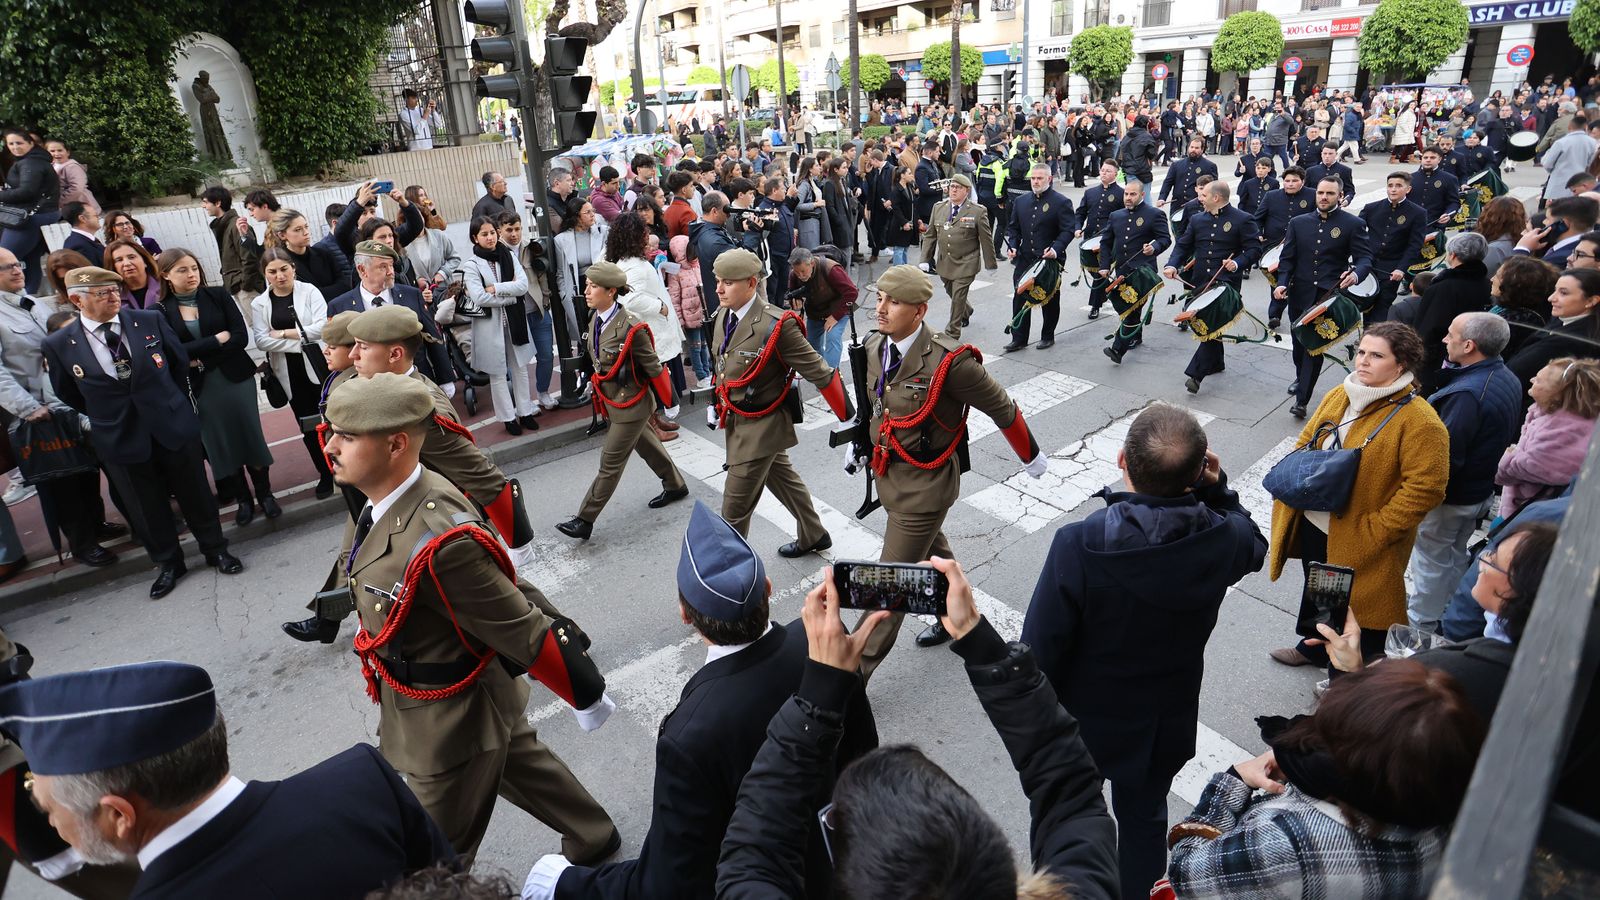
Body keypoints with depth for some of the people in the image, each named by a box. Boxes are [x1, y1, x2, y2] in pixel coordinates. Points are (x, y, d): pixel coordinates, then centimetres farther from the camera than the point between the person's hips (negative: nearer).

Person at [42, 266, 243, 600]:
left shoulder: (151, 320, -6)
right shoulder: (59, 345, -7)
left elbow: (180, 361, 8)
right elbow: (68, 396, 7)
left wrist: (171, 403, 10)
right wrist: (107, 419, 8)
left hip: (174, 426, 0)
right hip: (122, 440, 0)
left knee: (195, 493, 13)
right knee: (147, 508, 13)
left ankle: (215, 550, 31)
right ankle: (169, 564, 31)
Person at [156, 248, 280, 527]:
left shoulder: (218, 296, -1)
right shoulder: (161, 311, -2)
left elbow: (241, 337, -8)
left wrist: (201, 356, -13)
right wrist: (218, 339, -13)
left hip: (235, 377, 0)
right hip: (199, 387, 0)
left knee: (250, 436, 6)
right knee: (220, 444, 8)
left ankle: (265, 494, 19)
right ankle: (243, 499, 21)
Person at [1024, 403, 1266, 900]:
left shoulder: (1078, 546, -35)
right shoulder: (1227, 539, -23)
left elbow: (1041, 648, -23)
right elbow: (1253, 546, 6)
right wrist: (1217, 490, -8)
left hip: (1086, 718, -3)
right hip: (1169, 720, 3)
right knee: (1146, 815, 29)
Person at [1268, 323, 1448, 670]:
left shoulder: (1419, 421, -20)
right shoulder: (1337, 396, 3)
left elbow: (1425, 488, -22)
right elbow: (1305, 444, 13)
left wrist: (1373, 531, -22)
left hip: (1359, 543, -7)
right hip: (1312, 524, 7)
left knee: (1357, 606, 9)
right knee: (1315, 594, 27)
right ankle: (1313, 647, 53)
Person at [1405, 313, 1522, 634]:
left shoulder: (1466, 394, -33)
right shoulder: (1508, 380, -2)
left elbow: (1445, 457, -32)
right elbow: (1507, 438, 10)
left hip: (1450, 496, -9)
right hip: (1482, 489, 9)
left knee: (1432, 559, 10)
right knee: (1455, 554, 26)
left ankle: (1420, 624, 27)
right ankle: (1446, 612, 45)